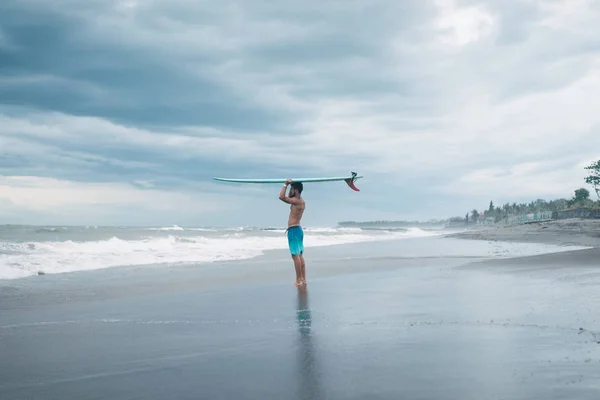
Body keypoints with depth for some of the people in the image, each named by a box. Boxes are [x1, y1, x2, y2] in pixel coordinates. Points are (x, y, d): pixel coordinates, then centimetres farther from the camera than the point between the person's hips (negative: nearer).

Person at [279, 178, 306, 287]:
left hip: (293, 230, -10)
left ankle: (298, 280, -9)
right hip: (297, 229, 10)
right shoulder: (300, 201, 14)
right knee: (300, 255, 11)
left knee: (295, 255, -9)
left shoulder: (298, 201, -15)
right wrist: (288, 185, 23)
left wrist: (285, 185, -14)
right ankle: (303, 279, 14)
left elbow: (281, 197, -25)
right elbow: (287, 197, 33)